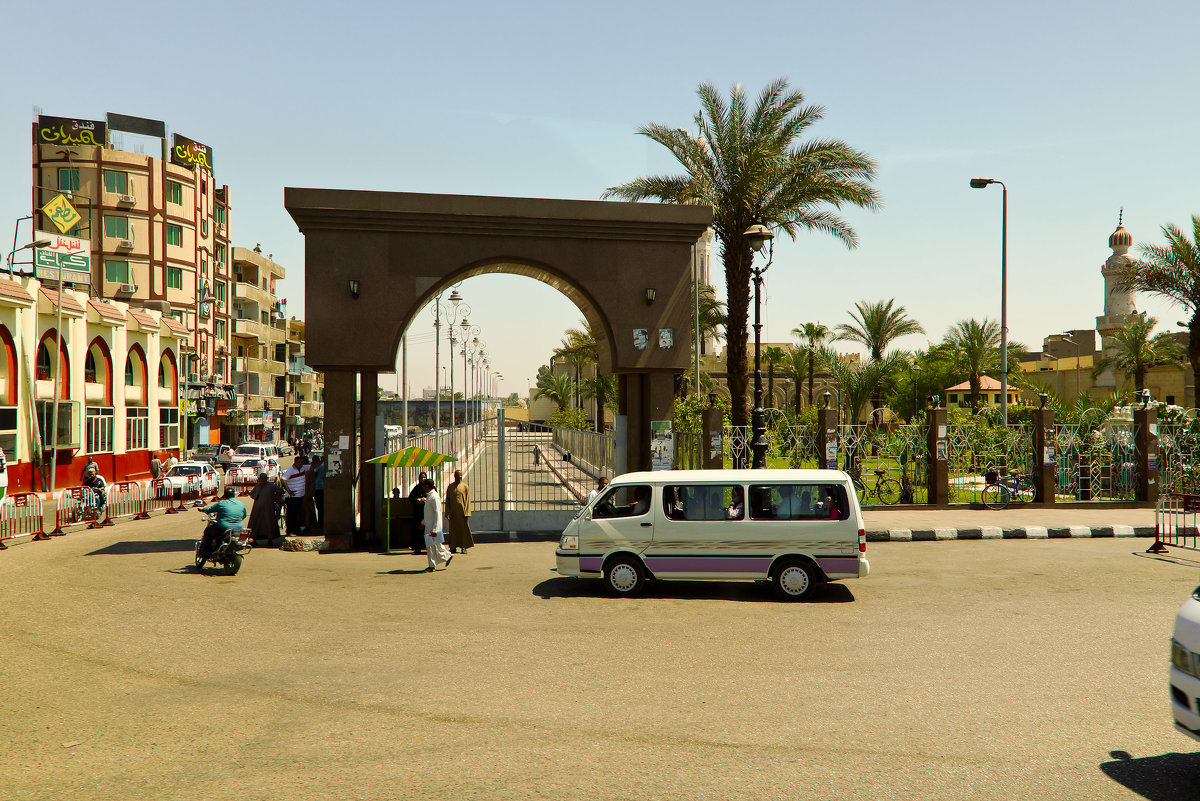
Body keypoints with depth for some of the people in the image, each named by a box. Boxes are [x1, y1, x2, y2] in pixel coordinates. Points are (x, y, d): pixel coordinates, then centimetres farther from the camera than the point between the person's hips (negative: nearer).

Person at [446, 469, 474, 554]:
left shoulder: (465, 486, 1)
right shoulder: (450, 487, 8)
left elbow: (468, 500, -2)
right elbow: (447, 501, 8)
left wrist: (466, 512, -10)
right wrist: (447, 513, -2)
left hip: (462, 511, -2)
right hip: (453, 511, 2)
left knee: (464, 529, -1)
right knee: (453, 529, 6)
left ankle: (464, 547, 5)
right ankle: (454, 547, 13)